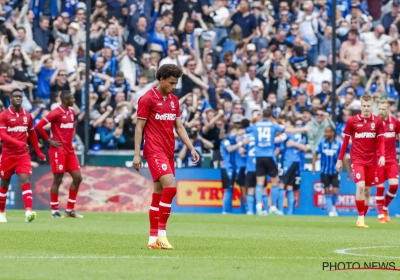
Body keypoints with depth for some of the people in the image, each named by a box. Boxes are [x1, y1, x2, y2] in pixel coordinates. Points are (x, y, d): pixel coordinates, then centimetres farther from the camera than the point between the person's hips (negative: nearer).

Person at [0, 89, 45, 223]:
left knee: (25, 181, -15)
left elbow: (32, 135, 19)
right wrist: (18, 143, -31)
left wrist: (38, 152, 22)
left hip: (23, 154, 2)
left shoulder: (27, 116, 7)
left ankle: (28, 212, -28)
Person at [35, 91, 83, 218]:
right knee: (58, 180, -3)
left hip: (69, 150, 8)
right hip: (58, 150, -8)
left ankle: (70, 210, 12)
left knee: (77, 178, 4)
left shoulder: (72, 112, 10)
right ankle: (54, 211, 6)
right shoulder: (56, 112, -13)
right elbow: (39, 126, -17)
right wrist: (49, 140, -13)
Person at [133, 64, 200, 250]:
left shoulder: (174, 100, 14)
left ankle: (153, 238, 11)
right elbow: (139, 127, -6)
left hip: (169, 151, 7)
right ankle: (161, 233, -14)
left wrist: (191, 148, 7)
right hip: (155, 151, -7)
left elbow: (179, 127, 17)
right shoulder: (147, 99, -6)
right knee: (170, 187, -20)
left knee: (159, 193, 8)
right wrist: (137, 154, -9)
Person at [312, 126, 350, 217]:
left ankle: (333, 206, 23)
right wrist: (313, 165, -7)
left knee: (335, 192, -6)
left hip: (335, 171, -1)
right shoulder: (321, 143, -3)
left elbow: (343, 158, -3)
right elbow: (316, 154, 6)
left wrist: (348, 172, -2)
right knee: (327, 191, -2)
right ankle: (330, 211, 5)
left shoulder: (338, 143, -7)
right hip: (325, 171, 1)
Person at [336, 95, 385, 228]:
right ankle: (360, 217, -13)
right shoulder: (352, 121, -2)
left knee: (367, 190, 7)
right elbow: (345, 141, 4)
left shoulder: (377, 121, 1)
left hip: (371, 161, 3)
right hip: (357, 159, -3)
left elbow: (381, 140, 2)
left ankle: (362, 218, 17)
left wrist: (382, 155, -14)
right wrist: (340, 159, 5)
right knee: (360, 186, -18)